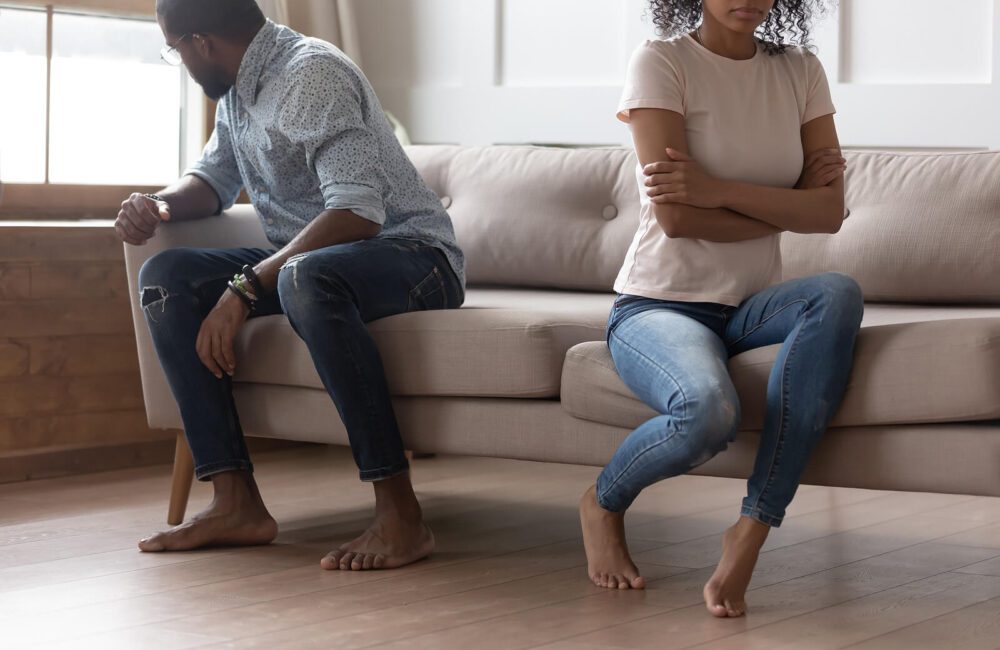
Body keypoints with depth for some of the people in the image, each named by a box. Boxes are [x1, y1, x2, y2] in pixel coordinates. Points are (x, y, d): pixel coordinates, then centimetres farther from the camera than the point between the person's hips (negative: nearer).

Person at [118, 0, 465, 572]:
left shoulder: (313, 74, -19)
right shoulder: (240, 87, 10)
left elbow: (358, 214, -29)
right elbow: (214, 179, 25)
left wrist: (247, 286, -31)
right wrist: (160, 205, 1)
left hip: (411, 253, -9)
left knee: (307, 278, -41)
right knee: (167, 277, -7)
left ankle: (400, 515, -37)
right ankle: (237, 504, -16)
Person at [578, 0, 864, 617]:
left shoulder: (800, 72, 7)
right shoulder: (661, 63, -7)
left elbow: (830, 212, -5)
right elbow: (677, 217, -16)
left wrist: (719, 190, -18)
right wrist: (786, 206, -5)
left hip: (751, 307, 5)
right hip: (660, 305, -4)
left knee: (839, 294, -30)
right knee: (708, 410, -36)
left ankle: (752, 530, -28)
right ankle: (603, 503, 1)